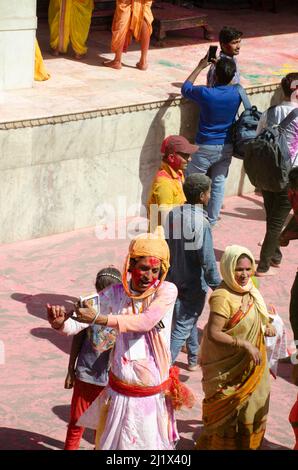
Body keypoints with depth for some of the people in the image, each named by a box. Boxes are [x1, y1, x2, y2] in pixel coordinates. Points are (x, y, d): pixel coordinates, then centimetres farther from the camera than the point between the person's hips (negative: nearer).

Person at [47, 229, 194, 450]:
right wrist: (59, 322, -31)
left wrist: (99, 319, -33)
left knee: (154, 444, 13)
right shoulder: (115, 294, -5)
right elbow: (76, 325, -8)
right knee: (112, 445, 10)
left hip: (155, 396, -1)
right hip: (120, 394, 1)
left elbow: (145, 322, -26)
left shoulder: (167, 291, -10)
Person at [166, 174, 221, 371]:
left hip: (173, 279, 8)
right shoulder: (201, 223, -26)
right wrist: (217, 286, -11)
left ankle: (194, 358, 42)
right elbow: (208, 261, -23)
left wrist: (165, 272, 19)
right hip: (194, 284, -8)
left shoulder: (172, 215, -5)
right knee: (182, 328, 2)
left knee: (189, 319, 26)